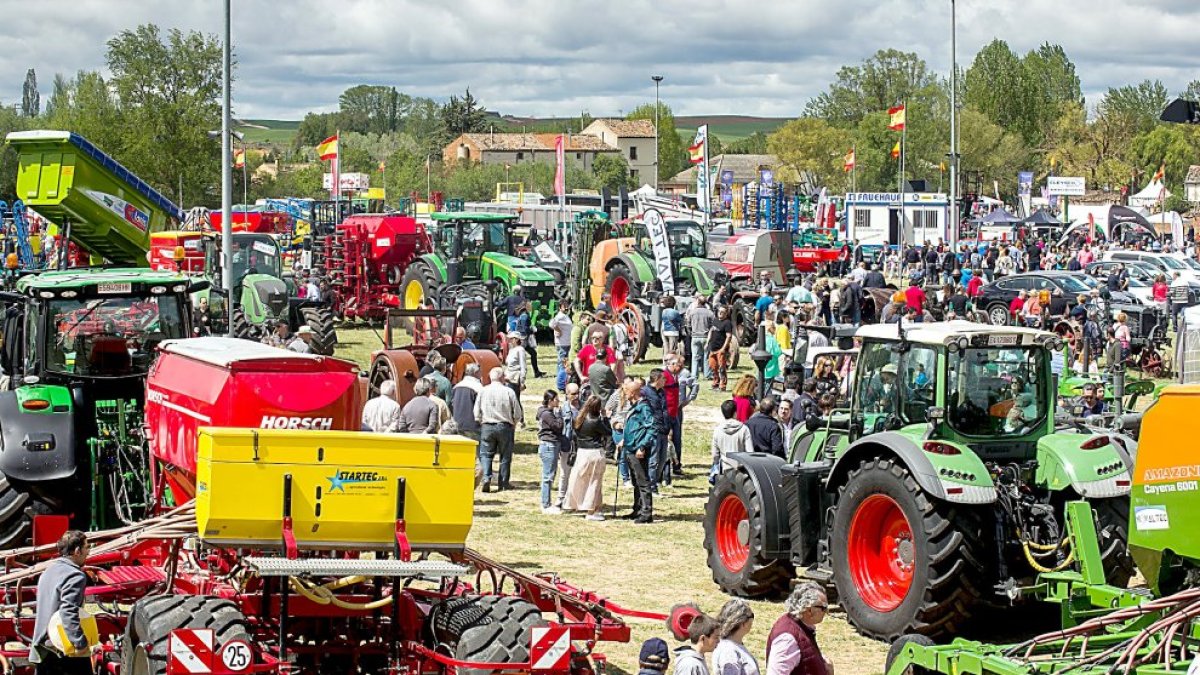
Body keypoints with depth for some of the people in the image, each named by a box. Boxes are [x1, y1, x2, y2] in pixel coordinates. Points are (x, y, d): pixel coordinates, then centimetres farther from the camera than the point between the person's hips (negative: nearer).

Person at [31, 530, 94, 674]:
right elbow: (69, 612, -27)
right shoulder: (75, 576, -15)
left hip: (42, 650, 8)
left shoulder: (48, 572, 14)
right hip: (66, 652, -8)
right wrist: (81, 643, -28)